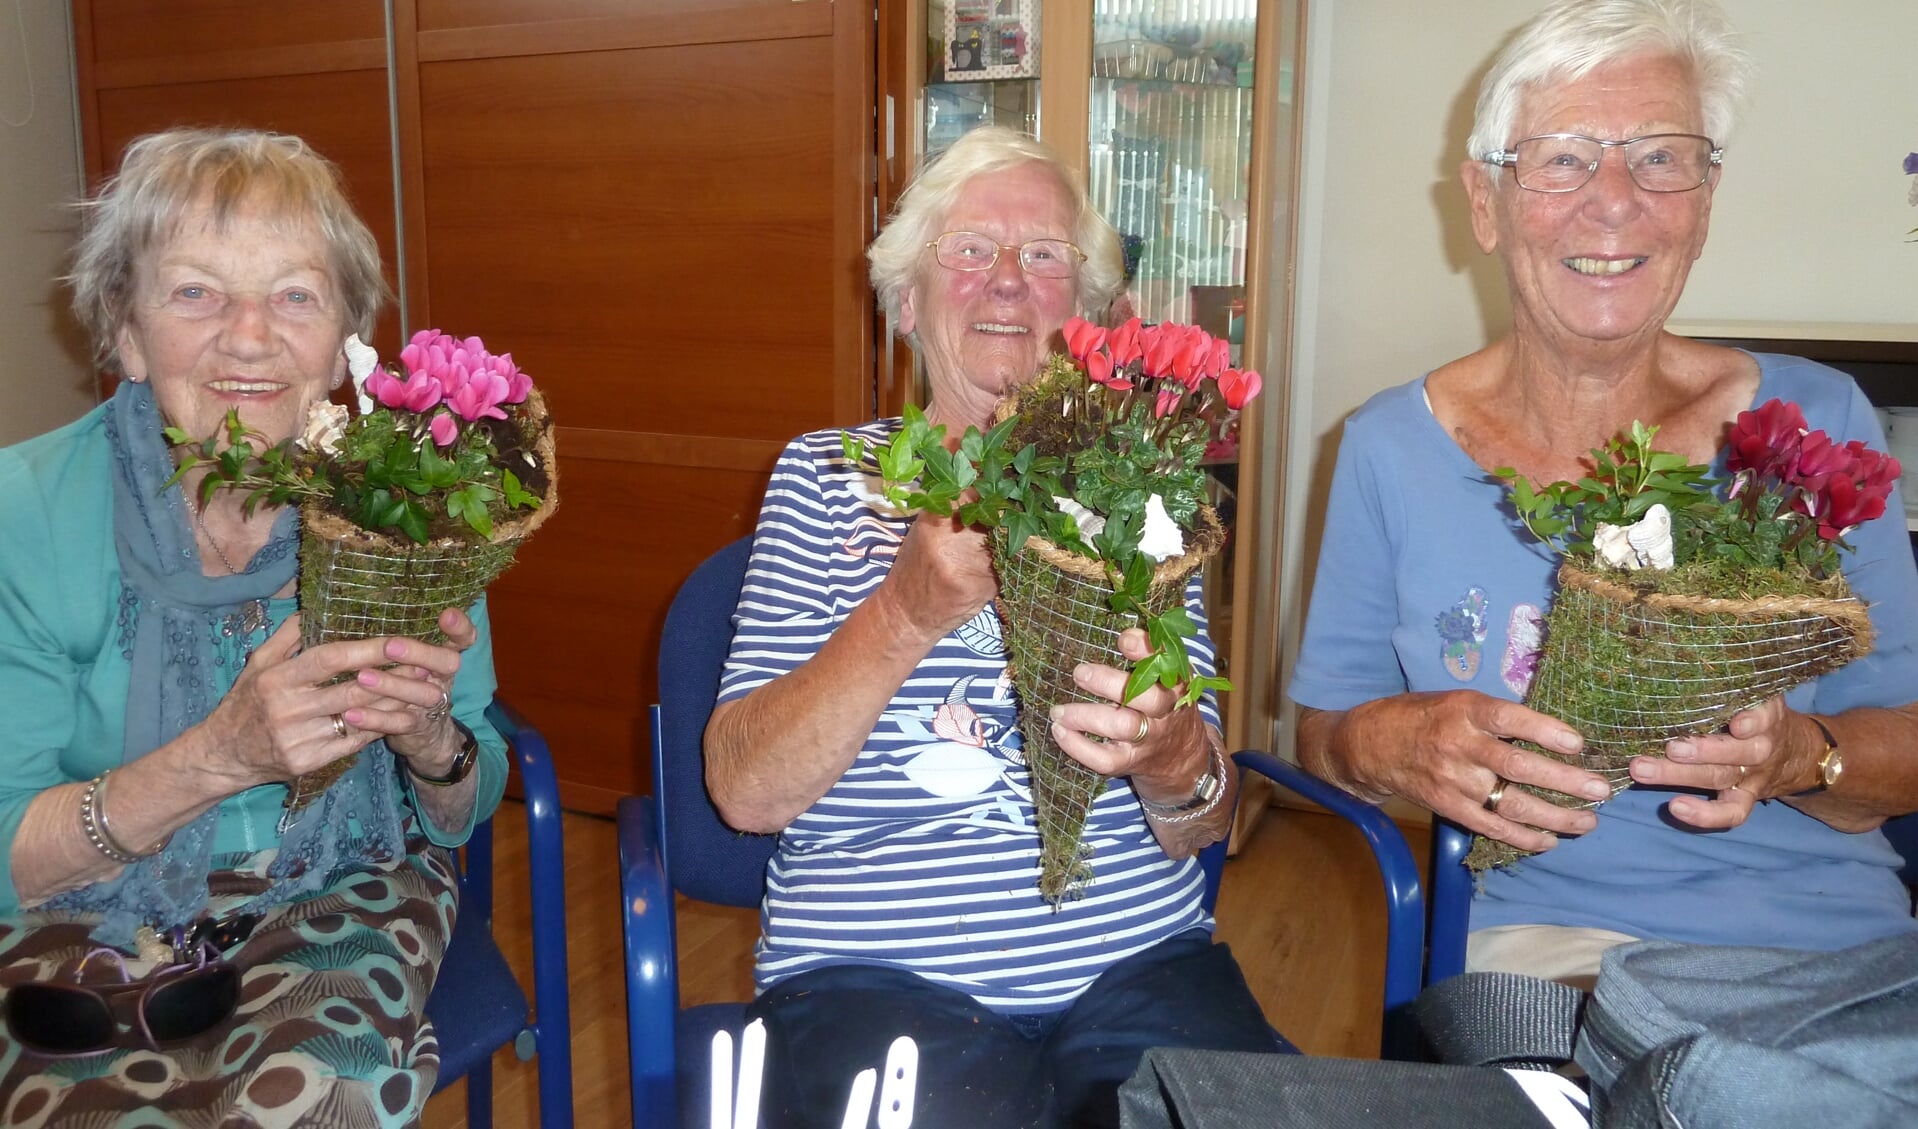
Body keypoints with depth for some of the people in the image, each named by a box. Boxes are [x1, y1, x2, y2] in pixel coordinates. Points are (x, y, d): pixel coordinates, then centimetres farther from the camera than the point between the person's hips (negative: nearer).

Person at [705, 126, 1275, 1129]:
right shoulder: (828, 477, 6)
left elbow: (1204, 826, 7)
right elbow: (743, 792, -5)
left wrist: (1171, 757, -18)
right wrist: (906, 613, -21)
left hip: (1138, 961, 3)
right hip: (875, 970, -2)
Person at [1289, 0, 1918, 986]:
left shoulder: (1816, 422, 3)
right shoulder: (1390, 448, 0)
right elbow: (1324, 728, 7)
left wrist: (1798, 755, -15)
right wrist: (1398, 744, -16)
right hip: (1555, 933, -2)